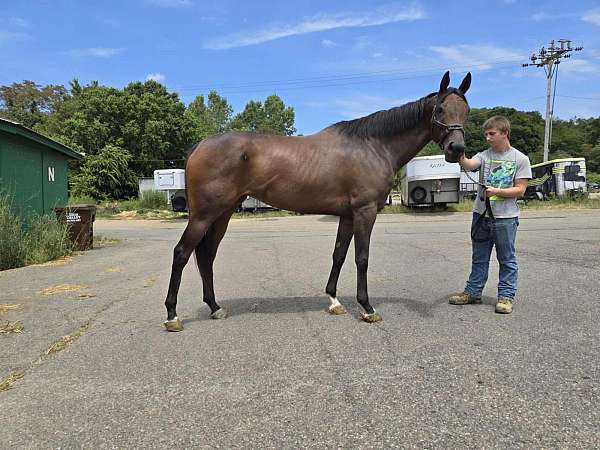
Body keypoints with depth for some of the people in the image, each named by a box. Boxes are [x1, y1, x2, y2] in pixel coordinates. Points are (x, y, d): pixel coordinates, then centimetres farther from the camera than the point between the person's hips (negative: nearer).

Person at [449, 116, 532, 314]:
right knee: (479, 258, 13)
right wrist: (460, 155, -37)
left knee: (507, 259, 6)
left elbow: (520, 190, -7)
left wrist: (497, 191, -19)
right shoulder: (484, 155, 4)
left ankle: (506, 295, 17)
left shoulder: (520, 159, -2)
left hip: (505, 217, -3)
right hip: (481, 214, 3)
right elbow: (468, 165, -17)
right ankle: (473, 291, 24)